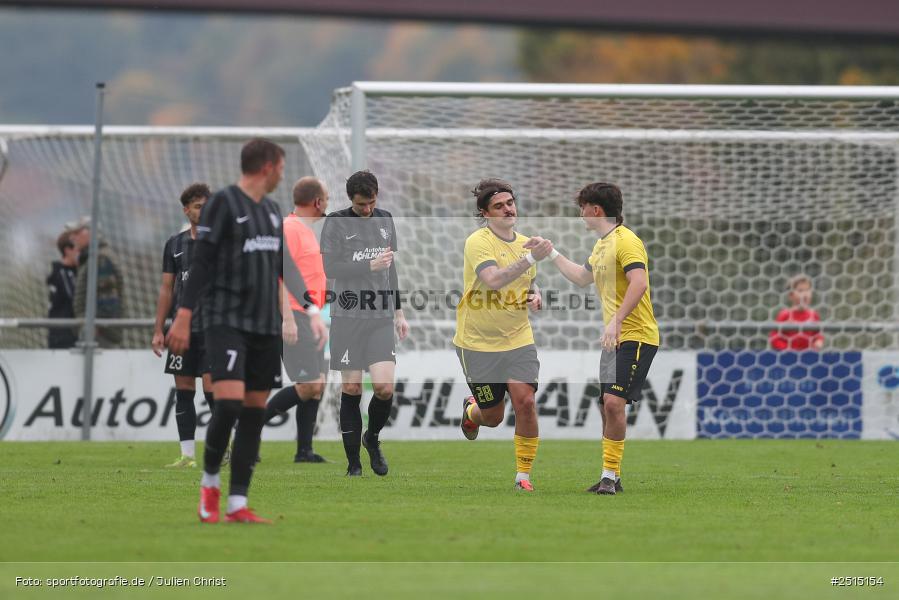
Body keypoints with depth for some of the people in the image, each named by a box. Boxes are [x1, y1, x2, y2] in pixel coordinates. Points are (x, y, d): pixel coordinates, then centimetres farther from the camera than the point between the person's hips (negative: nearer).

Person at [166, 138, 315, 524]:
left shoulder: (272, 210, 16)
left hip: (265, 325, 7)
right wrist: (183, 318, -16)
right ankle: (210, 481, 4)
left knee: (254, 413, 3)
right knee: (229, 404, -19)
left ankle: (237, 505, 4)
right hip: (226, 321, -7)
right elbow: (200, 263, -10)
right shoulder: (223, 203, -6)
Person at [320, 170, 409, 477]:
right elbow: (329, 267, -11)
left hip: (380, 317, 3)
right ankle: (353, 464, 8)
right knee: (351, 389, -1)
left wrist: (398, 312, 20)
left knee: (385, 387, -10)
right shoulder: (336, 223, -2)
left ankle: (372, 437, 19)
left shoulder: (385, 220, 12)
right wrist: (370, 266, -16)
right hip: (348, 316, -3)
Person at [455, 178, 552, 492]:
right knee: (493, 417, 5)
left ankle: (523, 474, 0)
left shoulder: (525, 243, 7)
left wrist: (535, 296, 0)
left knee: (525, 402, -13)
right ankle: (471, 411, 43)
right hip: (478, 342, -4)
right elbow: (494, 280, -33)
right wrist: (531, 257, -38)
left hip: (518, 339, 4)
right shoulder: (478, 242, -16)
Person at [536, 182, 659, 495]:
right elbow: (582, 277, 38)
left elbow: (639, 283, -28)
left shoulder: (625, 241, -14)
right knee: (607, 406, 9)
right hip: (614, 339, 10)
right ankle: (611, 477, 16)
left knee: (614, 401, -19)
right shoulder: (601, 244, 19)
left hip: (635, 336, -10)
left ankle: (610, 476, -15)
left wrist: (616, 321, -34)